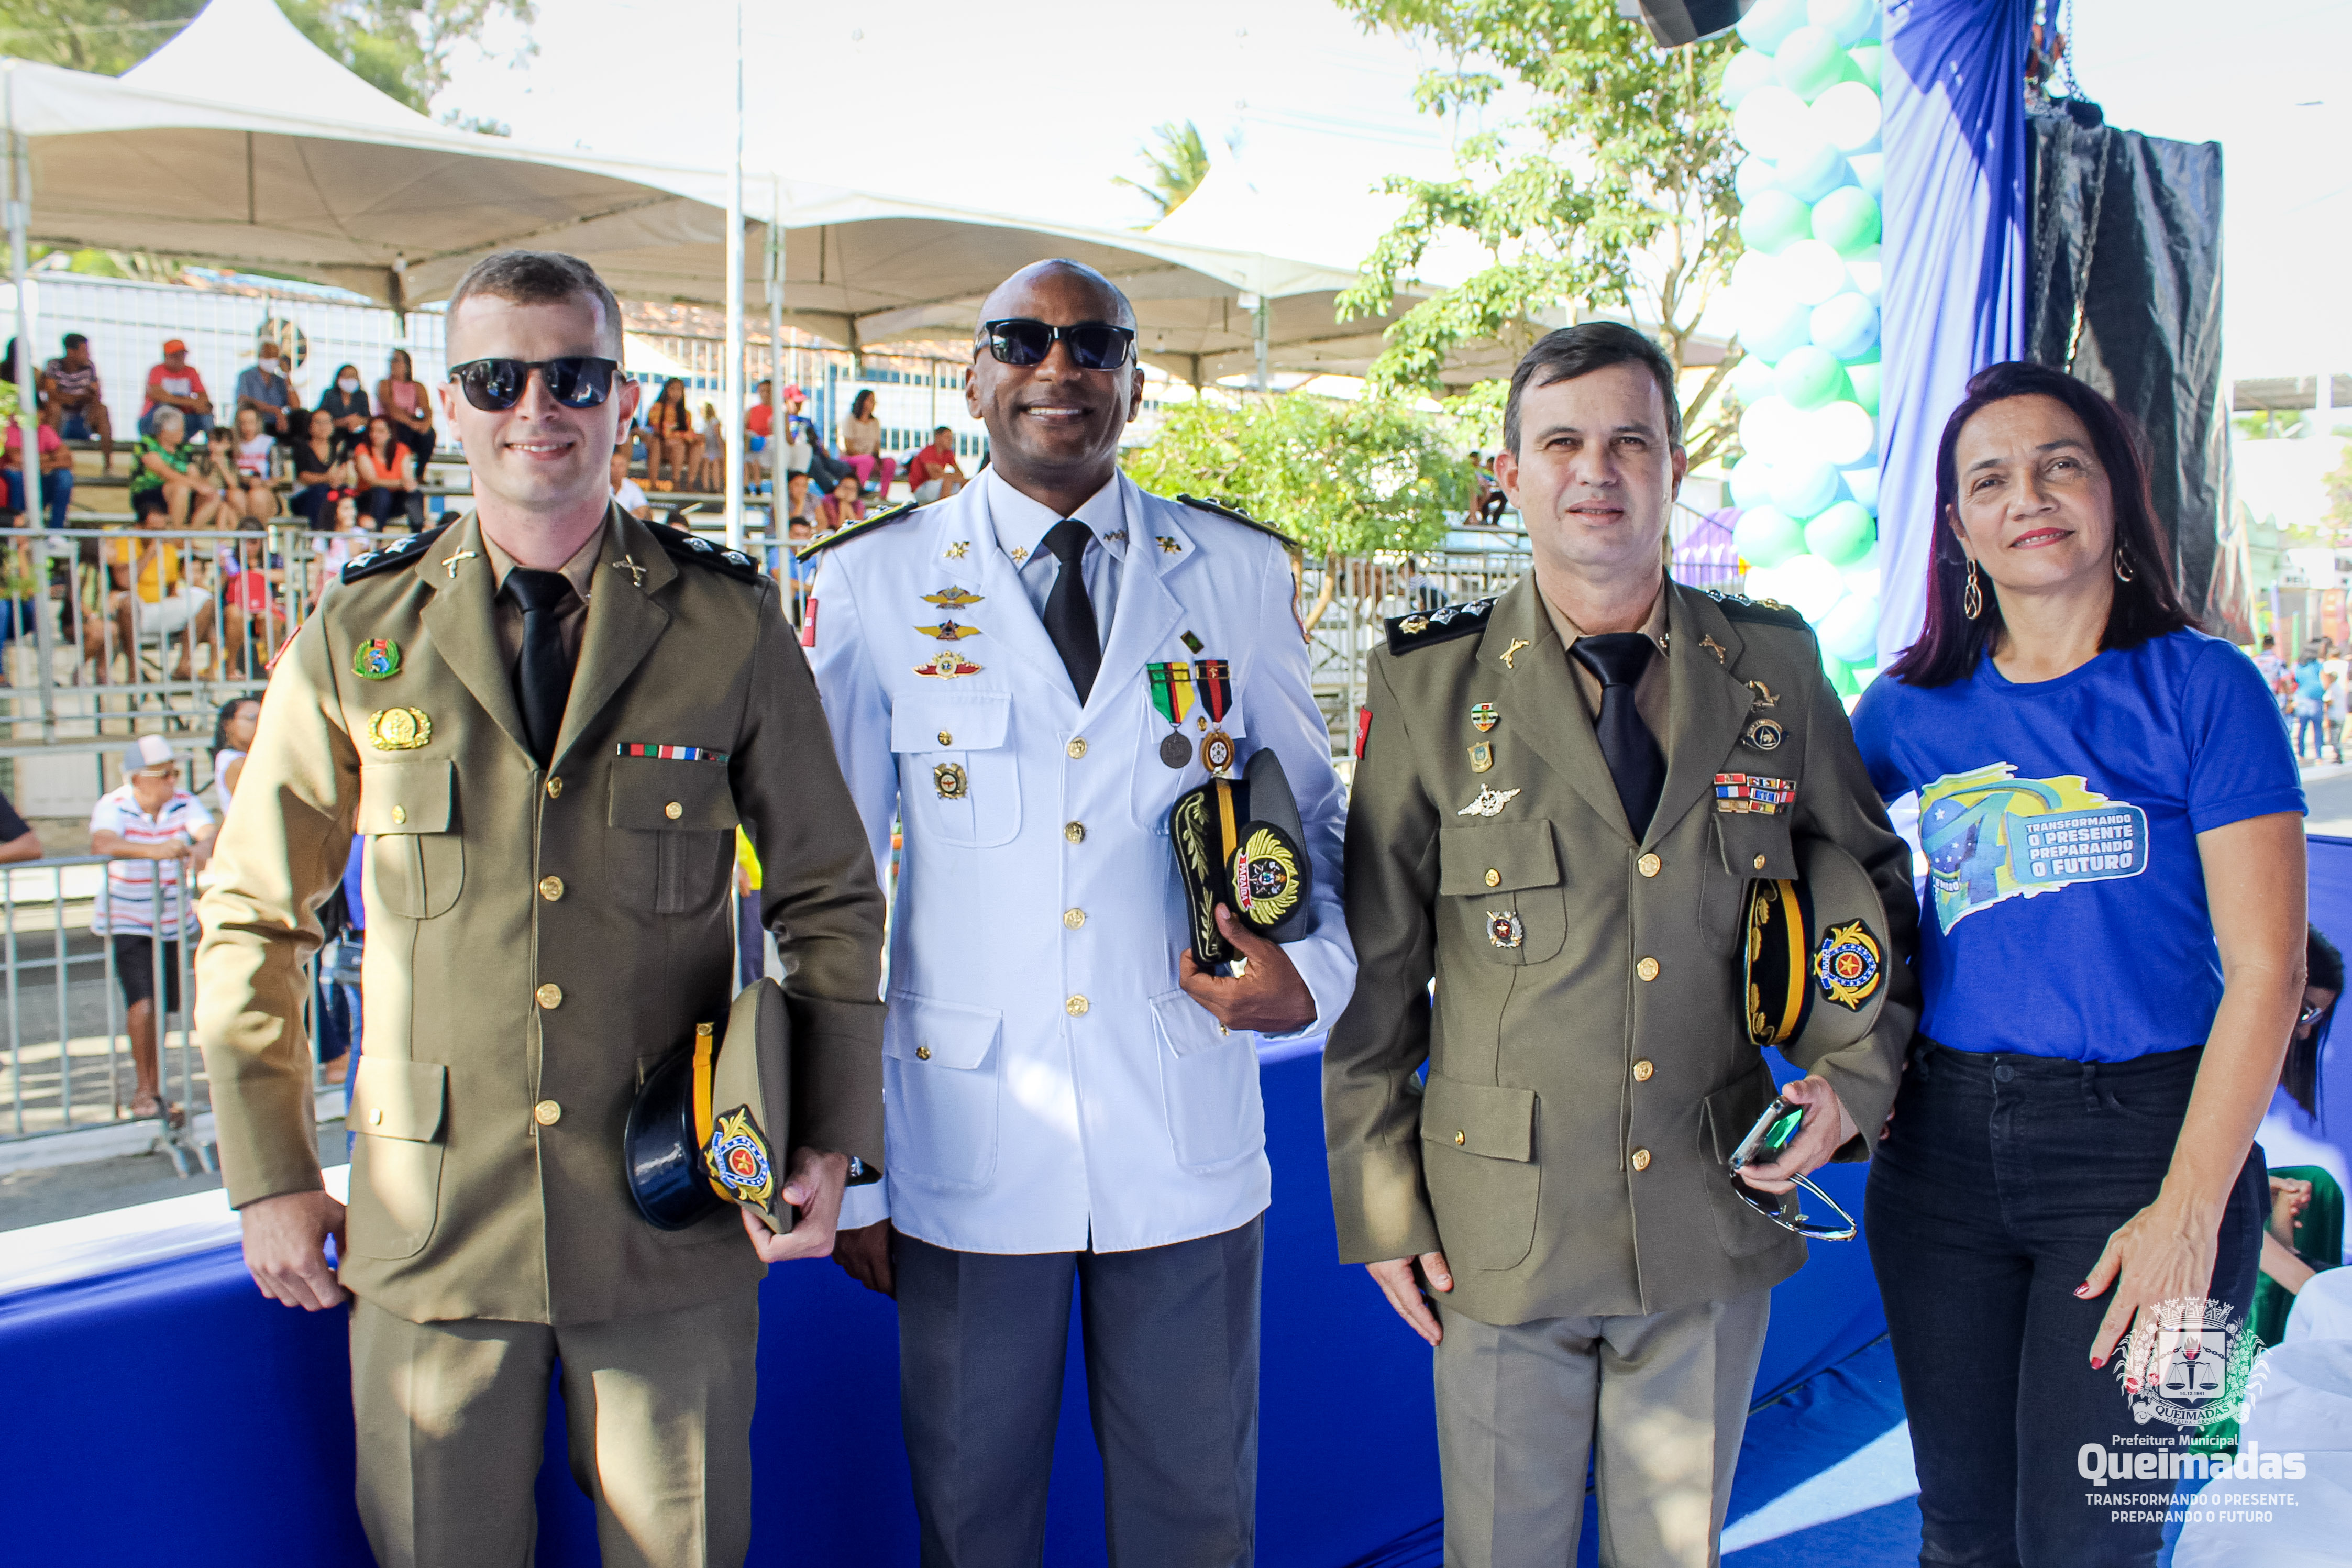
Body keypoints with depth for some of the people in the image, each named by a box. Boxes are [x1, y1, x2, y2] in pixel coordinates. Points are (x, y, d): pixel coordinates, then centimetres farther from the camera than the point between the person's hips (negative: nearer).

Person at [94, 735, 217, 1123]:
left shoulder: (183, 803, -8)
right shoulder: (113, 807, -16)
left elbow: (209, 831, -24)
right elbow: (102, 845, -36)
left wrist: (203, 848, -49)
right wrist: (153, 850, -53)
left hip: (173, 921, 4)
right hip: (126, 923, -3)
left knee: (164, 1007, 9)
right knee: (143, 1004, -15)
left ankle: (153, 1088, 27)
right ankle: (144, 1091, 0)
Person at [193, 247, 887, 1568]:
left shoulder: (733, 627, -1)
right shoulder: (358, 638, 2)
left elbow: (829, 899, 5)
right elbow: (252, 921, 9)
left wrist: (832, 1143, -4)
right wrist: (271, 1173, 6)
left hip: (675, 1220, 0)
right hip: (429, 1225, 1)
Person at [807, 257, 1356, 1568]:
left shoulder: (1241, 574, 3)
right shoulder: (874, 585, -1)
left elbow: (1318, 814, 12)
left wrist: (1317, 969, -9)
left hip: (1188, 1149, 1)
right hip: (967, 1152, -1)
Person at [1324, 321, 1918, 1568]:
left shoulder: (1774, 667, 1)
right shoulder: (1432, 685, -6)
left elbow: (1873, 878, 13)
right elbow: (1372, 965, -3)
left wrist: (1856, 1069, -3)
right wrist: (1379, 1208, -3)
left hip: (1716, 1226, 2)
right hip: (1500, 1235, -2)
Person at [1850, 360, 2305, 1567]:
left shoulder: (2203, 687, -5)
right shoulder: (1914, 706, 5)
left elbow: (2266, 968, -8)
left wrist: (2190, 1210, -14)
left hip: (2143, 1135, -3)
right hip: (1946, 1139, 4)